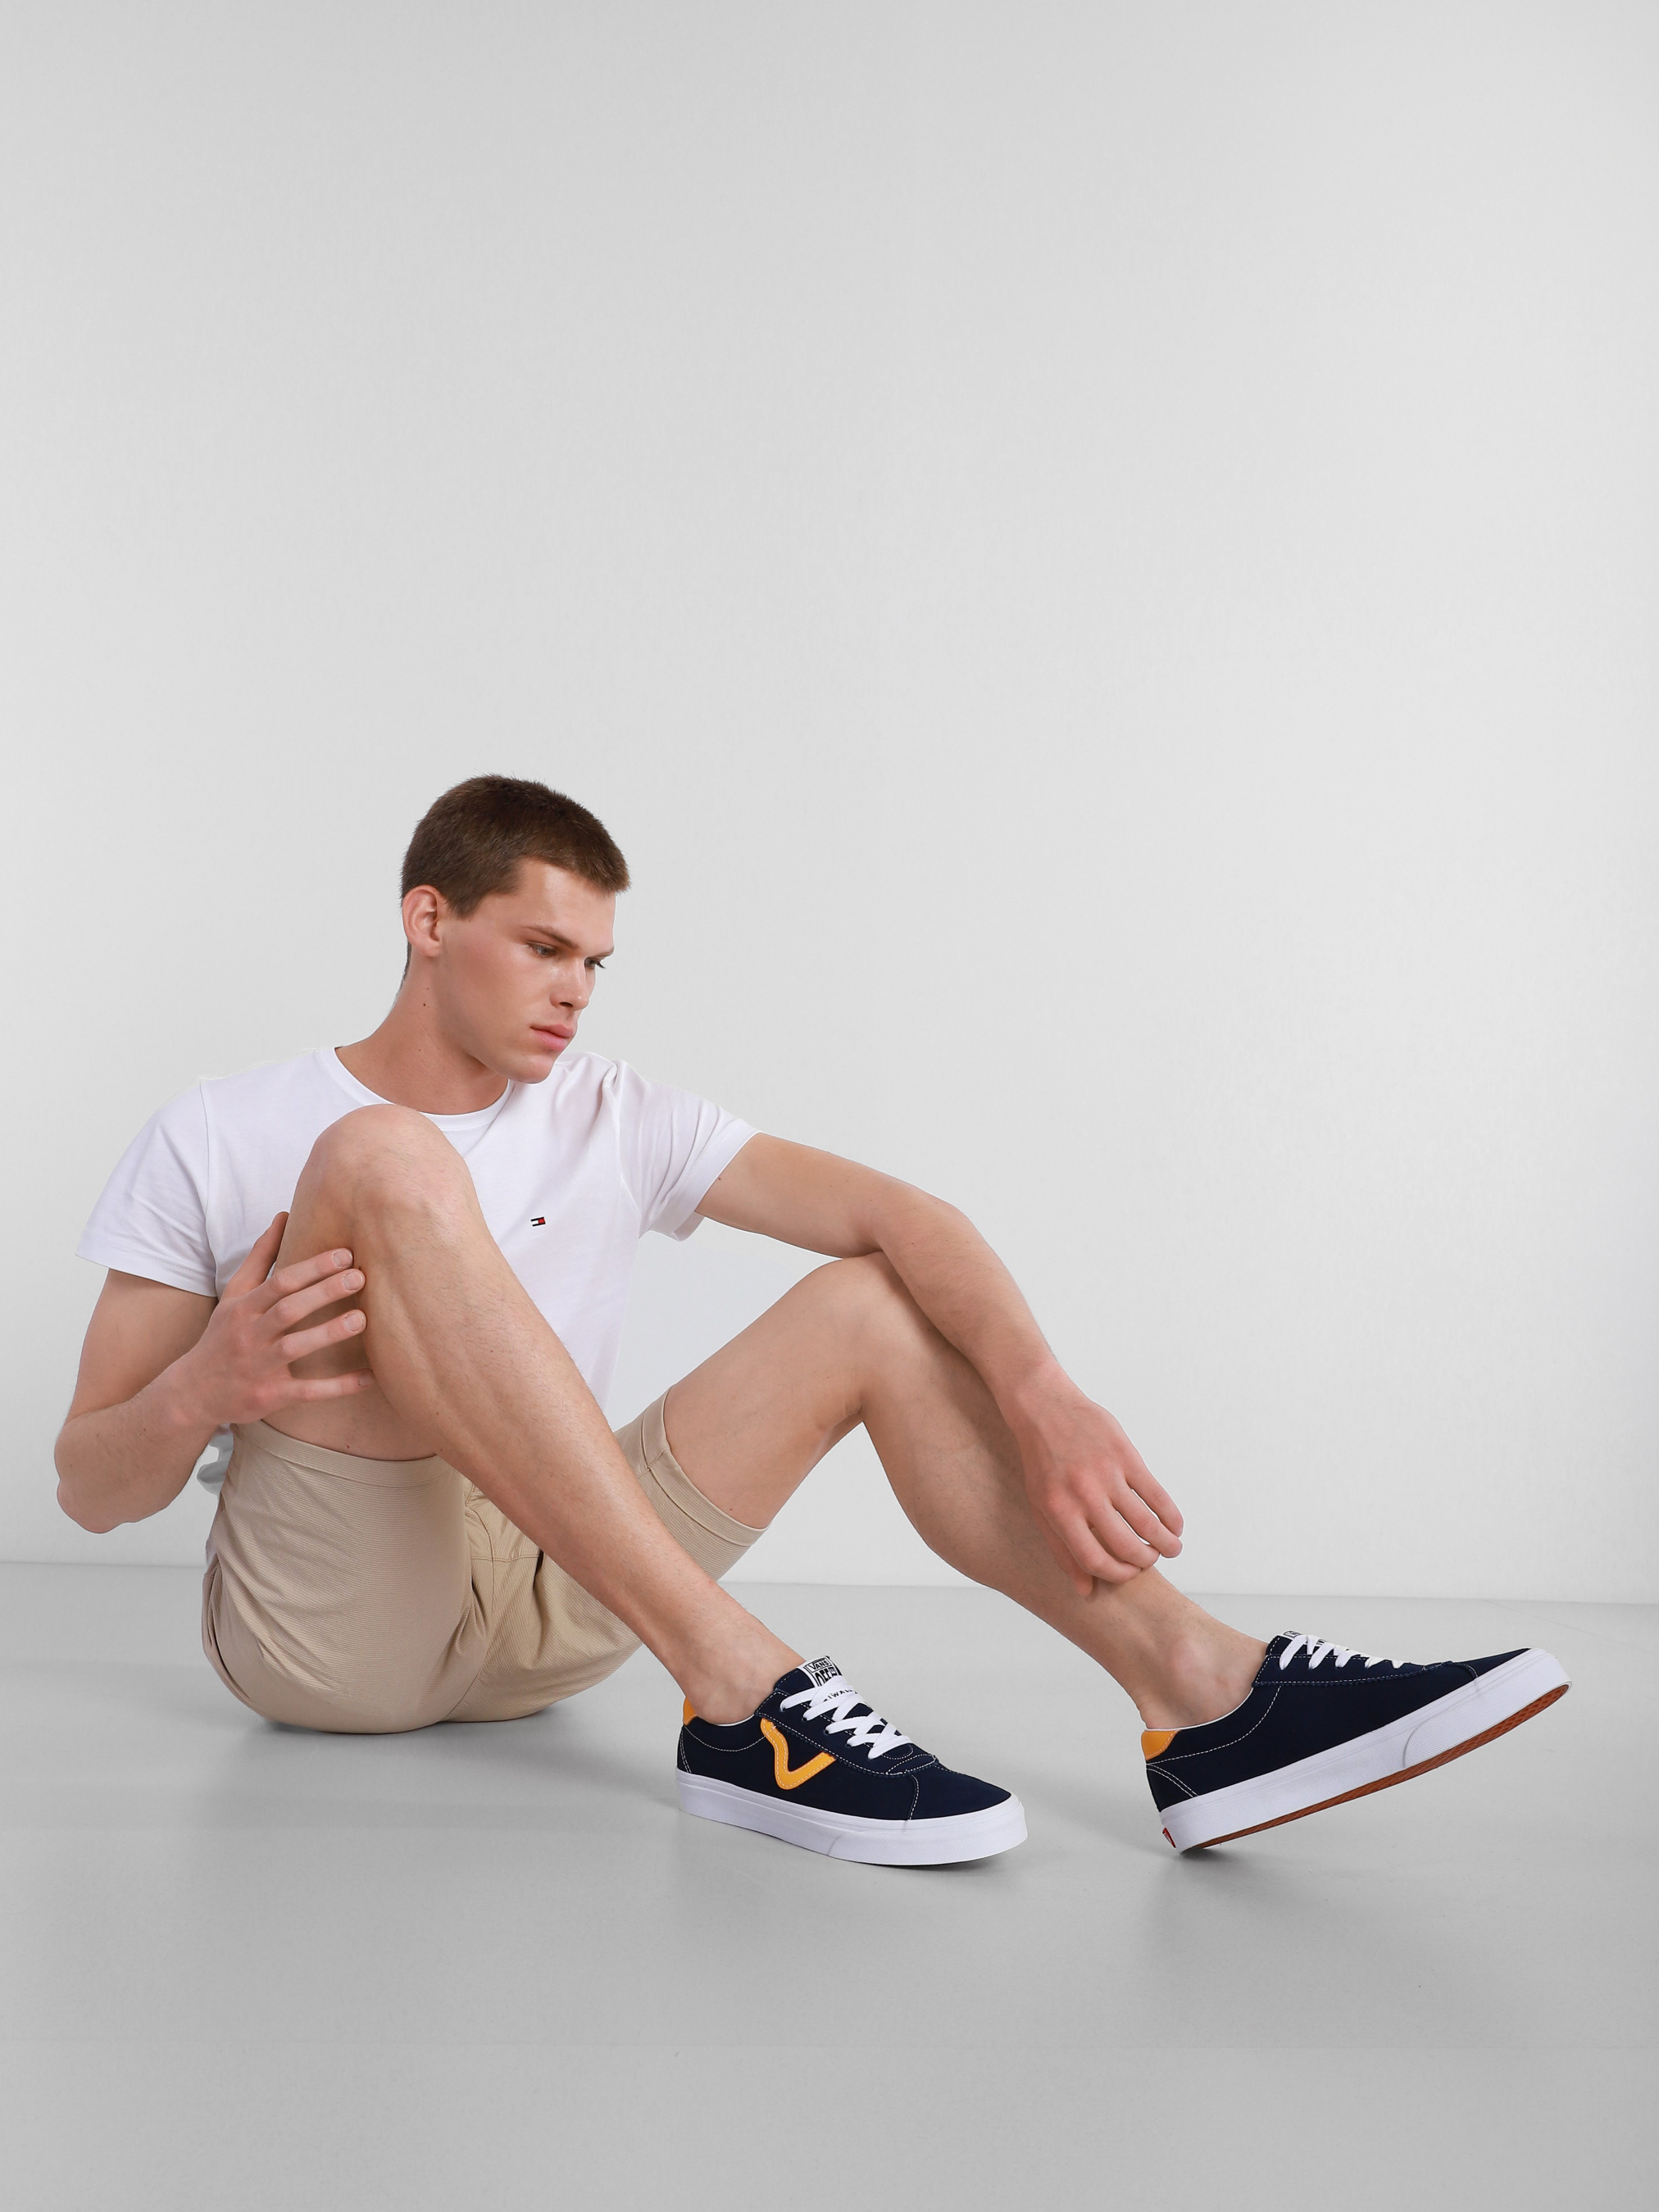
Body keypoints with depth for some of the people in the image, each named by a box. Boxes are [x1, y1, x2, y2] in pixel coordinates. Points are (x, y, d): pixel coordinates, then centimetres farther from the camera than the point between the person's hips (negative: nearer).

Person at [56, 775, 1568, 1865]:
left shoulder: (611, 1122, 11)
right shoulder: (217, 1144, 2)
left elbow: (896, 1213, -2)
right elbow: (91, 1489, 1)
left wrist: (1041, 1399, -21)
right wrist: (207, 1387, -22)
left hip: (541, 1614, 5)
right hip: (327, 1629, -4)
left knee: (871, 1301, -4)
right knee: (385, 1163, -27)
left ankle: (1206, 1696, -18)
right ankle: (739, 1690, -35)